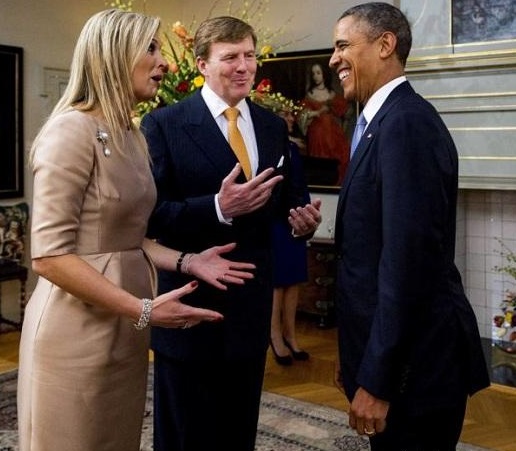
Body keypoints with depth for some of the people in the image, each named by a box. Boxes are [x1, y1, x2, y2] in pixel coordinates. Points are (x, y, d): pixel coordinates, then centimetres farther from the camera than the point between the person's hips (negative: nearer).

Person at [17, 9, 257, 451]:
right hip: (79, 333, -8)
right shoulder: (72, 130, -16)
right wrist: (144, 309, -21)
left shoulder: (132, 136, 10)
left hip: (124, 332, 8)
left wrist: (186, 261, 1)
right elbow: (49, 255, -20)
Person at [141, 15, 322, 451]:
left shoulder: (273, 127, 8)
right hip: (188, 304, -5)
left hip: (251, 307, 5)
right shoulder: (163, 124, -10)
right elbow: (149, 214, -16)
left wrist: (301, 214, -8)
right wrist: (218, 208, -30)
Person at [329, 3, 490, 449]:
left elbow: (408, 257, -25)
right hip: (398, 351, 9)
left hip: (411, 361, -9)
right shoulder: (387, 121, 12)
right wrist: (362, 363, 16)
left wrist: (376, 380, -22)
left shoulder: (406, 121, -18)